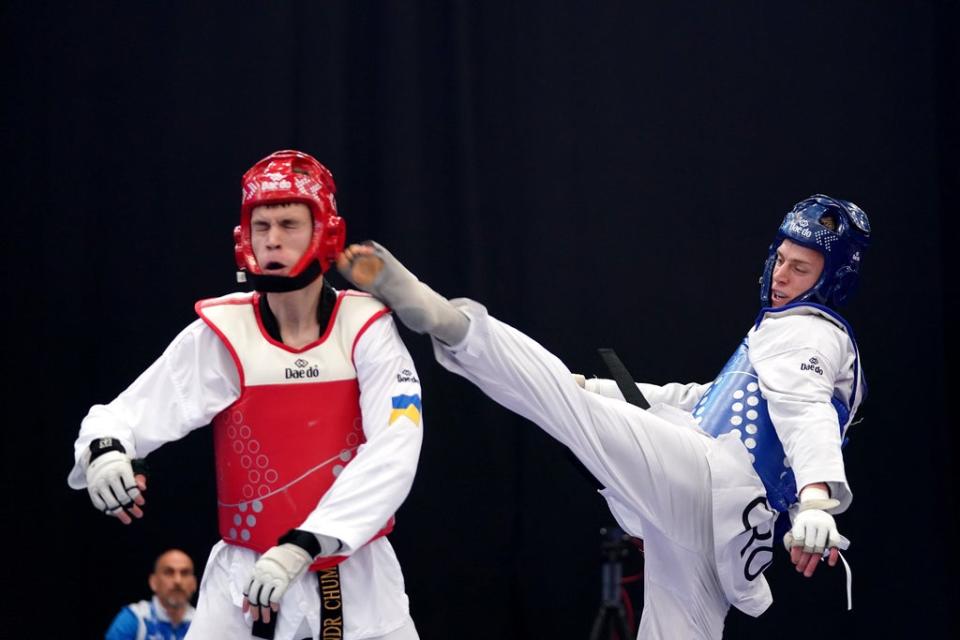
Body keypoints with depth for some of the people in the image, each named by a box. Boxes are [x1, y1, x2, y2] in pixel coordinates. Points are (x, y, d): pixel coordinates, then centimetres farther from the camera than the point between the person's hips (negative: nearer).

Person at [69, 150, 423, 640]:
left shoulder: (367, 328, -8)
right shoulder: (221, 333, -7)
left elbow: (393, 454, -19)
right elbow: (129, 414, -8)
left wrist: (300, 548, -28)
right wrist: (103, 450, -33)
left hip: (357, 579, 0)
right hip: (245, 579, 0)